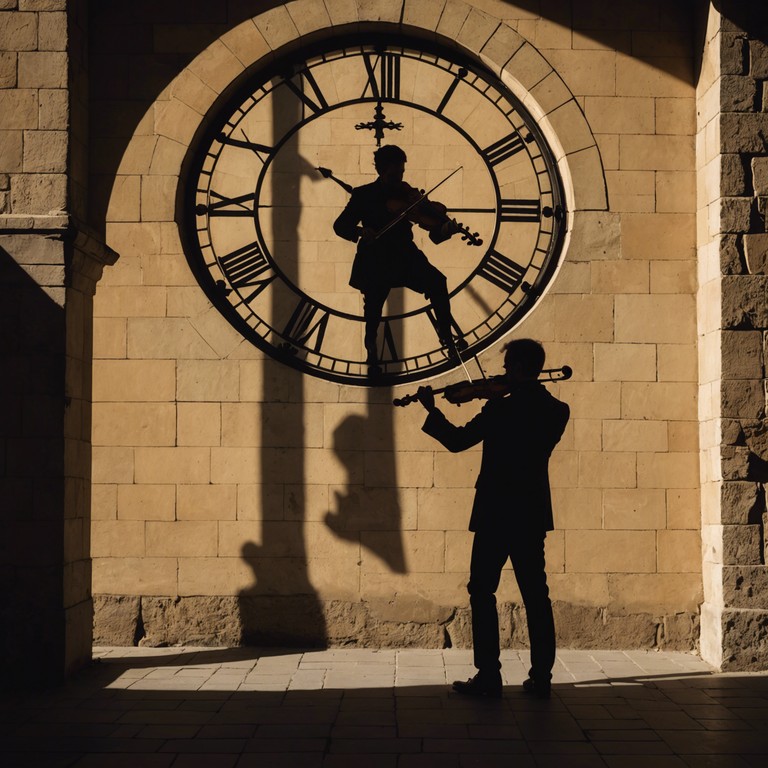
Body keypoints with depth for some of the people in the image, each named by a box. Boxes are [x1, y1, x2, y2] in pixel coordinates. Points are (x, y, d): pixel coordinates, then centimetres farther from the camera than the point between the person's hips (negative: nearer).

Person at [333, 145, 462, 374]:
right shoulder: (364, 195, -2)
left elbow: (435, 235, -4)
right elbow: (340, 225, -5)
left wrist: (445, 229, -28)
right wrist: (360, 231, -26)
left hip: (406, 256, 1)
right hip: (375, 262, -1)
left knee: (437, 282, -25)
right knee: (373, 314, 0)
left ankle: (446, 334, -14)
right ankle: (372, 354, 28)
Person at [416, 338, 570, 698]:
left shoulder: (500, 409, -15)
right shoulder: (557, 411, 1)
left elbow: (457, 441, -8)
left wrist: (432, 410, 7)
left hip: (495, 513, -5)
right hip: (533, 516, 5)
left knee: (482, 591, 3)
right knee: (535, 595, 10)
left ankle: (488, 677, -1)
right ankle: (541, 677, 9)